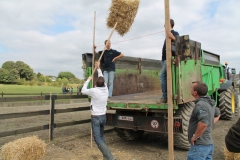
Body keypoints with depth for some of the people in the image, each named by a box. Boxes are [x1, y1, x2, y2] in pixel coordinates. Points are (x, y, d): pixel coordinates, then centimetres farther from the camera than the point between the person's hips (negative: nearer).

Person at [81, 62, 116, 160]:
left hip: (96, 117, -6)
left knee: (97, 139, -4)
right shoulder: (106, 89, -4)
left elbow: (83, 91, 0)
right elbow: (102, 79, 14)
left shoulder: (94, 91, -18)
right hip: (103, 116, 6)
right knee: (101, 136, 20)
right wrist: (98, 68, 24)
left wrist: (88, 80, 11)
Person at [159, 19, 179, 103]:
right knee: (165, 77, 7)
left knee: (162, 76, -16)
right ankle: (168, 96, 10)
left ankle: (165, 97, -13)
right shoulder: (168, 34, 21)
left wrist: (173, 38, -42)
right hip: (164, 59, 9)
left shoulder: (175, 33, -5)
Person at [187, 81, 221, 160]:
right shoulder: (209, 102, 9)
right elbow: (217, 114, 28)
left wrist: (194, 137, -22)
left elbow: (203, 123, -35)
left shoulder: (200, 105, -21)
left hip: (200, 145, -9)